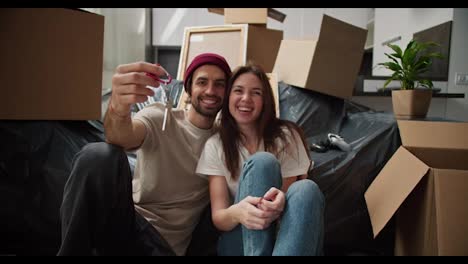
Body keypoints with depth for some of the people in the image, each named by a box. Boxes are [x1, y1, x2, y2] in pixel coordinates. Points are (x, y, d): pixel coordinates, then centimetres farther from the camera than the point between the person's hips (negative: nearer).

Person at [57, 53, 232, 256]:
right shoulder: (160, 118, -2)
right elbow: (121, 138, -23)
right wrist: (118, 109, -46)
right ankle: (73, 251, -12)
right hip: (130, 222, -1)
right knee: (97, 156, -29)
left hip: (167, 245, 2)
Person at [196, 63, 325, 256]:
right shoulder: (215, 145, -2)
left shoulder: (286, 136, -3)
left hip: (286, 233, 1)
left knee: (306, 190, -34)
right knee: (262, 162, -27)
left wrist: (280, 203, -33)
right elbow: (218, 217, -9)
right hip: (238, 241, 0)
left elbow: (296, 199, -7)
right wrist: (237, 213, -35)